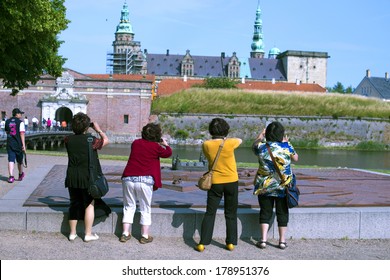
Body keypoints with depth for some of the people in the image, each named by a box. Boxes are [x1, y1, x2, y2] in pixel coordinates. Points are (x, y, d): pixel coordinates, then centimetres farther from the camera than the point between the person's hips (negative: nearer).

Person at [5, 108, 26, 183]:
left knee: (11, 160, -2)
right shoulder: (20, 122, -8)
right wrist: (24, 145, -14)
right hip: (18, 144, -3)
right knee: (19, 160, 14)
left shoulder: (7, 121, 8)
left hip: (9, 143, 3)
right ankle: (21, 174, 32)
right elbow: (22, 134, -13)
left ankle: (11, 176, -17)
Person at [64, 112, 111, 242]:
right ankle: (88, 234, 12)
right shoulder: (91, 140, -14)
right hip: (88, 178, -4)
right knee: (89, 204, 8)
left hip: (72, 177, 4)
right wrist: (98, 130, 13)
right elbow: (105, 140, 4)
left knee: (74, 204, 15)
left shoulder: (68, 140, -3)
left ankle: (72, 233, 21)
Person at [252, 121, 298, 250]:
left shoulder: (261, 147, -10)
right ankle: (282, 241, 16)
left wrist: (260, 136, 28)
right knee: (282, 213, 10)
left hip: (265, 186, 0)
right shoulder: (287, 147, -11)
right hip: (283, 186, 0)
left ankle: (263, 240, 8)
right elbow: (295, 158, 9)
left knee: (265, 212, 9)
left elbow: (254, 146, 14)